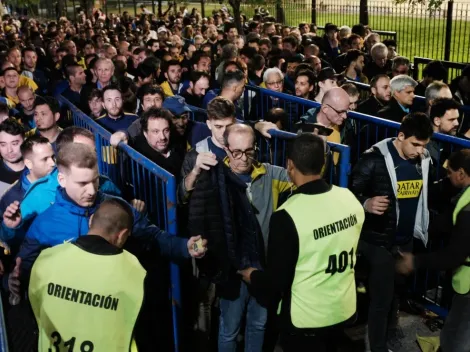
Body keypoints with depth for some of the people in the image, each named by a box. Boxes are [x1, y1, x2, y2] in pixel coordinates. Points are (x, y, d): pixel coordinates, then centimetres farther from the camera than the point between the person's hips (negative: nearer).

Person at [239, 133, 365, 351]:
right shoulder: (350, 199, -7)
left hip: (306, 318, -5)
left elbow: (276, 282, -17)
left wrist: (252, 277, 3)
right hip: (345, 309, 6)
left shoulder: (287, 215, -25)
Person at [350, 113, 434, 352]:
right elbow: (350, 194, -17)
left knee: (396, 292, 21)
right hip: (379, 240, -6)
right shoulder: (375, 159, -18)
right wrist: (366, 204, -34)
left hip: (407, 239, 6)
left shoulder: (424, 161, 2)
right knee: (381, 297, 0)